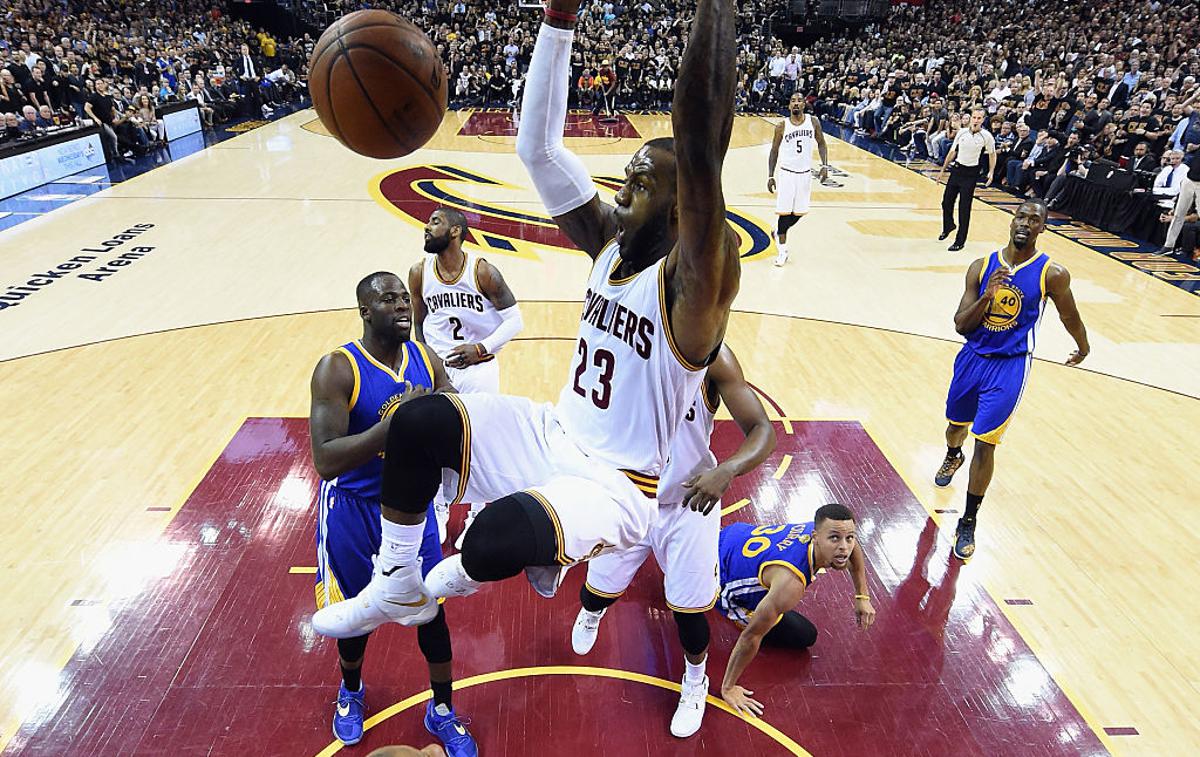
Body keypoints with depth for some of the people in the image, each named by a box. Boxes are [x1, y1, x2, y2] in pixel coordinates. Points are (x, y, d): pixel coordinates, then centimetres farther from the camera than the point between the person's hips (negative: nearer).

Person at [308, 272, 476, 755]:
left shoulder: (426, 360, -6)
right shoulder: (337, 369, -22)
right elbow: (326, 461, -31)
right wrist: (395, 422, -40)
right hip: (354, 510, -3)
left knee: (431, 606, 10)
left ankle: (442, 711, 33)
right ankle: (351, 691, 48)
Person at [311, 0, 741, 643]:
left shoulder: (693, 281, -21)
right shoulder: (609, 243, 0)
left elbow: (700, 149, -38)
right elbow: (538, 148, -7)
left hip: (614, 483, -7)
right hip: (556, 438, 7)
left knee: (499, 536, -35)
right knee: (418, 420, -14)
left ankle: (490, 566, 7)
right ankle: (397, 591, 9)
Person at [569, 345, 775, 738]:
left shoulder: (712, 356, -21)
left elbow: (762, 431, -23)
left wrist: (726, 470, -43)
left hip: (691, 503, -2)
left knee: (689, 609, 8)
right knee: (598, 590, 18)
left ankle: (695, 683, 42)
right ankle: (591, 613, 59)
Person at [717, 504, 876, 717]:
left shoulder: (821, 530, -22)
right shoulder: (790, 584, -42)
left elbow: (852, 549, 6)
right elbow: (751, 636, -34)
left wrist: (862, 597, 6)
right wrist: (727, 689, -23)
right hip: (723, 582, -6)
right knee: (804, 637, -4)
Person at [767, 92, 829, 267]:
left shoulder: (813, 122, -2)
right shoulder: (782, 126, -6)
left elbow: (821, 143, 8)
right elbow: (774, 151, 1)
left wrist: (825, 165, -7)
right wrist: (770, 176, -4)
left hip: (805, 173, 3)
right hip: (787, 172, -3)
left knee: (799, 212, 7)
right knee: (784, 211, -4)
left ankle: (778, 232, 35)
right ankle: (783, 251, 9)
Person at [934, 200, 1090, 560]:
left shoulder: (1052, 274, -11)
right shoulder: (982, 266, -5)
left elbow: (1070, 317, 7)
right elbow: (960, 325, -7)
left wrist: (1083, 349, 22)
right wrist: (986, 297, -23)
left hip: (1010, 366, -3)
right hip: (973, 357, 4)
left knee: (985, 444, -9)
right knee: (956, 423, 23)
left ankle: (968, 523, 7)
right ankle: (952, 457, 61)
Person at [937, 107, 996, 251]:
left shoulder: (986, 136, -8)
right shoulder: (962, 132, 1)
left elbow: (992, 154, 5)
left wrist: (991, 172, -4)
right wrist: (943, 170, 12)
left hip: (970, 173, -4)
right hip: (956, 169, 4)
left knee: (964, 208, -4)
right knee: (946, 202, 10)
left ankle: (960, 241, 4)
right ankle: (948, 226, 40)